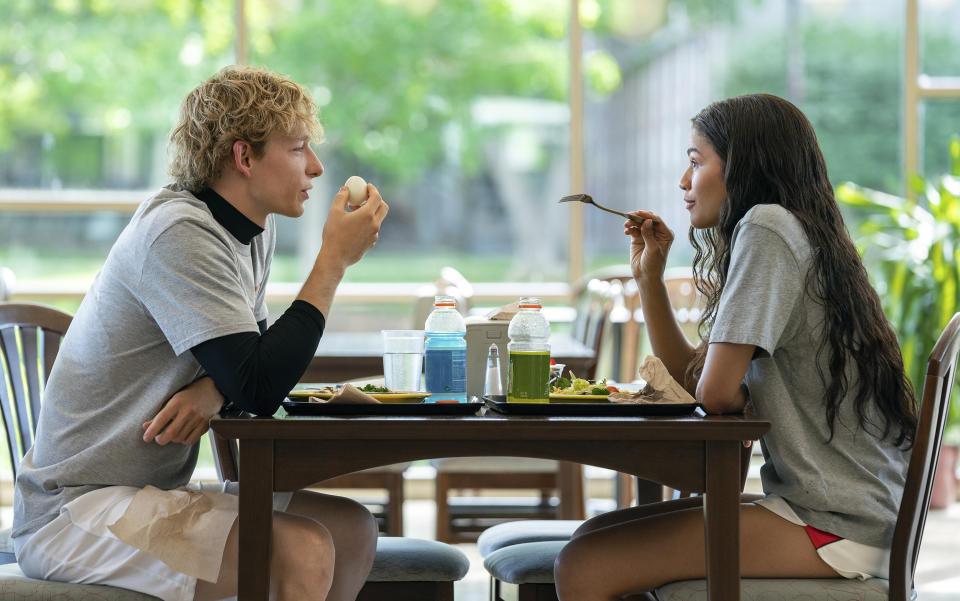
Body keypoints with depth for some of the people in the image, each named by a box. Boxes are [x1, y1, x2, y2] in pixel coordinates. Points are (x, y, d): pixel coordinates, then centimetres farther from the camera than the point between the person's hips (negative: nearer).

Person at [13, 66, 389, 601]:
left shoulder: (257, 229, 9)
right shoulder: (178, 233, -20)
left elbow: (255, 358, 17)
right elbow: (259, 388, -25)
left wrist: (213, 389, -9)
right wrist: (334, 260, -18)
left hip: (153, 494, 9)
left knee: (354, 530, 2)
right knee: (304, 550, -25)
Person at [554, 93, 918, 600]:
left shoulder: (768, 226, -12)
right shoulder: (784, 235, 18)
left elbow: (716, 392, -18)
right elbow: (690, 376, 21)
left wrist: (741, 396, 4)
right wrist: (649, 274, 16)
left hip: (833, 524, -10)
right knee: (594, 535, 13)